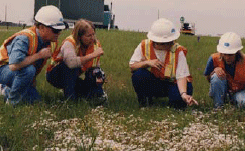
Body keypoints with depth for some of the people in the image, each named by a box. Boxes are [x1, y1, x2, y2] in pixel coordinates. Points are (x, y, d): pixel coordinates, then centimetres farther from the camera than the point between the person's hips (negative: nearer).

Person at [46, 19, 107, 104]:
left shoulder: (95, 44, -9)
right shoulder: (69, 43, -28)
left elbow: (95, 67, -1)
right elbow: (71, 62, -50)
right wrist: (93, 55, -47)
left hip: (73, 77, 3)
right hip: (55, 76, -3)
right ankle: (69, 96, -27)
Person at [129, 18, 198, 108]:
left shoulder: (178, 51, -17)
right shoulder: (144, 46, -10)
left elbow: (181, 76, -24)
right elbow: (131, 66, -8)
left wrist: (183, 94, -42)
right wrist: (147, 63, -27)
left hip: (171, 83, -1)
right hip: (151, 84, 2)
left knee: (179, 102, -33)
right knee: (138, 74, -29)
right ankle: (144, 100, -2)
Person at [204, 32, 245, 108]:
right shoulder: (214, 59, -18)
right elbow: (208, 79, -4)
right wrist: (214, 71, -27)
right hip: (221, 91, 3)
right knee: (216, 76, -31)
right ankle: (218, 107, -15)